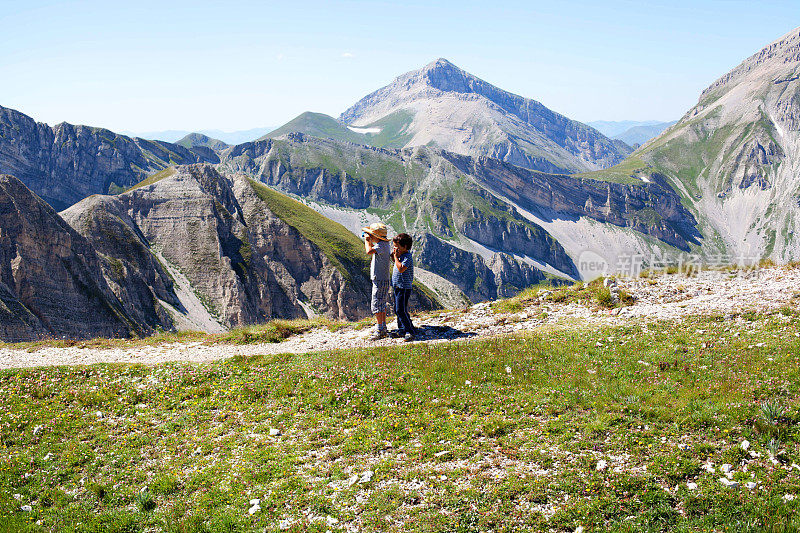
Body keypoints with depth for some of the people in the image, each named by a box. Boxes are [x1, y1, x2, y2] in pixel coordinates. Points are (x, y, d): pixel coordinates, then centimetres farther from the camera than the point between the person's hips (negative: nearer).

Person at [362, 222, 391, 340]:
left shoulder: (382, 245, -19)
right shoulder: (383, 244, 11)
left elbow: (369, 251, -35)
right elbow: (372, 250, 32)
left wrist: (367, 240, -17)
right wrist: (368, 241, 16)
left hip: (380, 281, -10)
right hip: (383, 280, 10)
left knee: (376, 306, -7)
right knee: (382, 305, 15)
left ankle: (380, 331, -5)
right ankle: (383, 330, 22)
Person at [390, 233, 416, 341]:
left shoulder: (407, 257, -17)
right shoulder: (401, 255, 12)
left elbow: (401, 268, -29)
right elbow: (397, 264, 29)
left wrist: (396, 257, -19)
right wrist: (393, 256, 10)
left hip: (404, 288, -10)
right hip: (398, 287, 10)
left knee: (401, 310, -13)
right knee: (398, 310, 14)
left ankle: (411, 331, -8)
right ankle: (402, 330, 22)